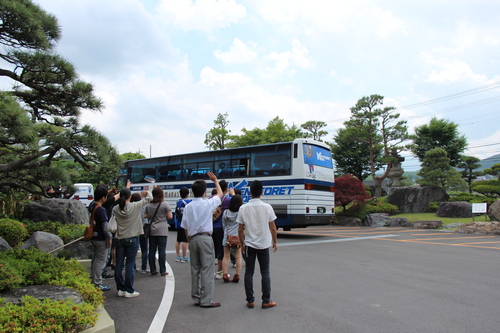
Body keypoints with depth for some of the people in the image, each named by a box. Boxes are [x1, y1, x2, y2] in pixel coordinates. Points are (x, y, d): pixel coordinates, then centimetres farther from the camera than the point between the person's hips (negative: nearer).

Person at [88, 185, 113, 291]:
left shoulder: (91, 205, 2)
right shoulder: (101, 210, -23)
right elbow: (105, 227, -22)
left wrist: (110, 191, 24)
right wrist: (109, 237, -10)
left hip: (93, 237, 9)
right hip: (101, 239, -9)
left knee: (95, 258, 22)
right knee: (100, 261, 1)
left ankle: (93, 279, 34)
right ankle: (97, 284, 8)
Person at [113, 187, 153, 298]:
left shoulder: (116, 209, -4)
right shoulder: (135, 206, -9)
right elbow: (149, 198, 2)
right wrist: (148, 192, 22)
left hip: (119, 239, 4)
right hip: (132, 239, -3)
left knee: (119, 265, 11)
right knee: (130, 265, 1)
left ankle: (121, 289, 19)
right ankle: (129, 291, 6)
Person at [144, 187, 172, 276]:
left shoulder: (148, 205, 5)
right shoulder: (165, 204, -7)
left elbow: (145, 216, 8)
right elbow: (170, 216, -8)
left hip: (152, 231, 4)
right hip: (162, 230, -4)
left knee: (152, 250, 9)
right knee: (162, 250, 0)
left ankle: (153, 270, 15)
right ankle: (163, 271, 3)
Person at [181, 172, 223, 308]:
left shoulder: (188, 207, 4)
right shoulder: (208, 204, -8)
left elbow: (185, 227, 8)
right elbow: (220, 194, 10)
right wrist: (215, 180, 24)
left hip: (193, 238, 5)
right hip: (205, 238, -5)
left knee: (195, 269, 12)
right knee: (207, 270, -1)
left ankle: (196, 298, 21)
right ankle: (206, 300, 1)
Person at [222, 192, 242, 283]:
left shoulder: (226, 212, -3)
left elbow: (224, 225, 4)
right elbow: (240, 203, 11)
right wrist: (234, 194, 19)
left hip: (227, 236, 1)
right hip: (237, 236, -1)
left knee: (226, 256, 8)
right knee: (238, 257, 7)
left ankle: (225, 275, 7)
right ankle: (237, 275, 10)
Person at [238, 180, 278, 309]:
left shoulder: (243, 208, -6)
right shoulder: (267, 207, -8)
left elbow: (240, 229, -1)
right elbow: (273, 228, -3)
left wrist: (242, 244, 12)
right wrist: (275, 242, 11)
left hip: (249, 245, 1)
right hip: (264, 244, -1)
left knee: (249, 272, 9)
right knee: (265, 272, 9)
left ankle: (250, 301, 14)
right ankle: (266, 301, 12)